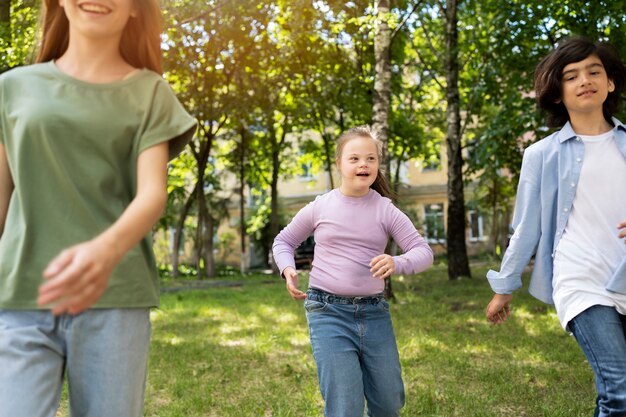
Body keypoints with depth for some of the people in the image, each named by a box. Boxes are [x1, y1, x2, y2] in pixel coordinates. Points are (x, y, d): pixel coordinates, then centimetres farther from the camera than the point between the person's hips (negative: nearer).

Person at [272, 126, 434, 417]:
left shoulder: (385, 210, 0)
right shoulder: (319, 208, 0)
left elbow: (423, 251, -4)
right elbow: (283, 242, 14)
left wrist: (397, 263, -26)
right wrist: (287, 270, -7)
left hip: (374, 313, 2)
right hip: (329, 313, -2)